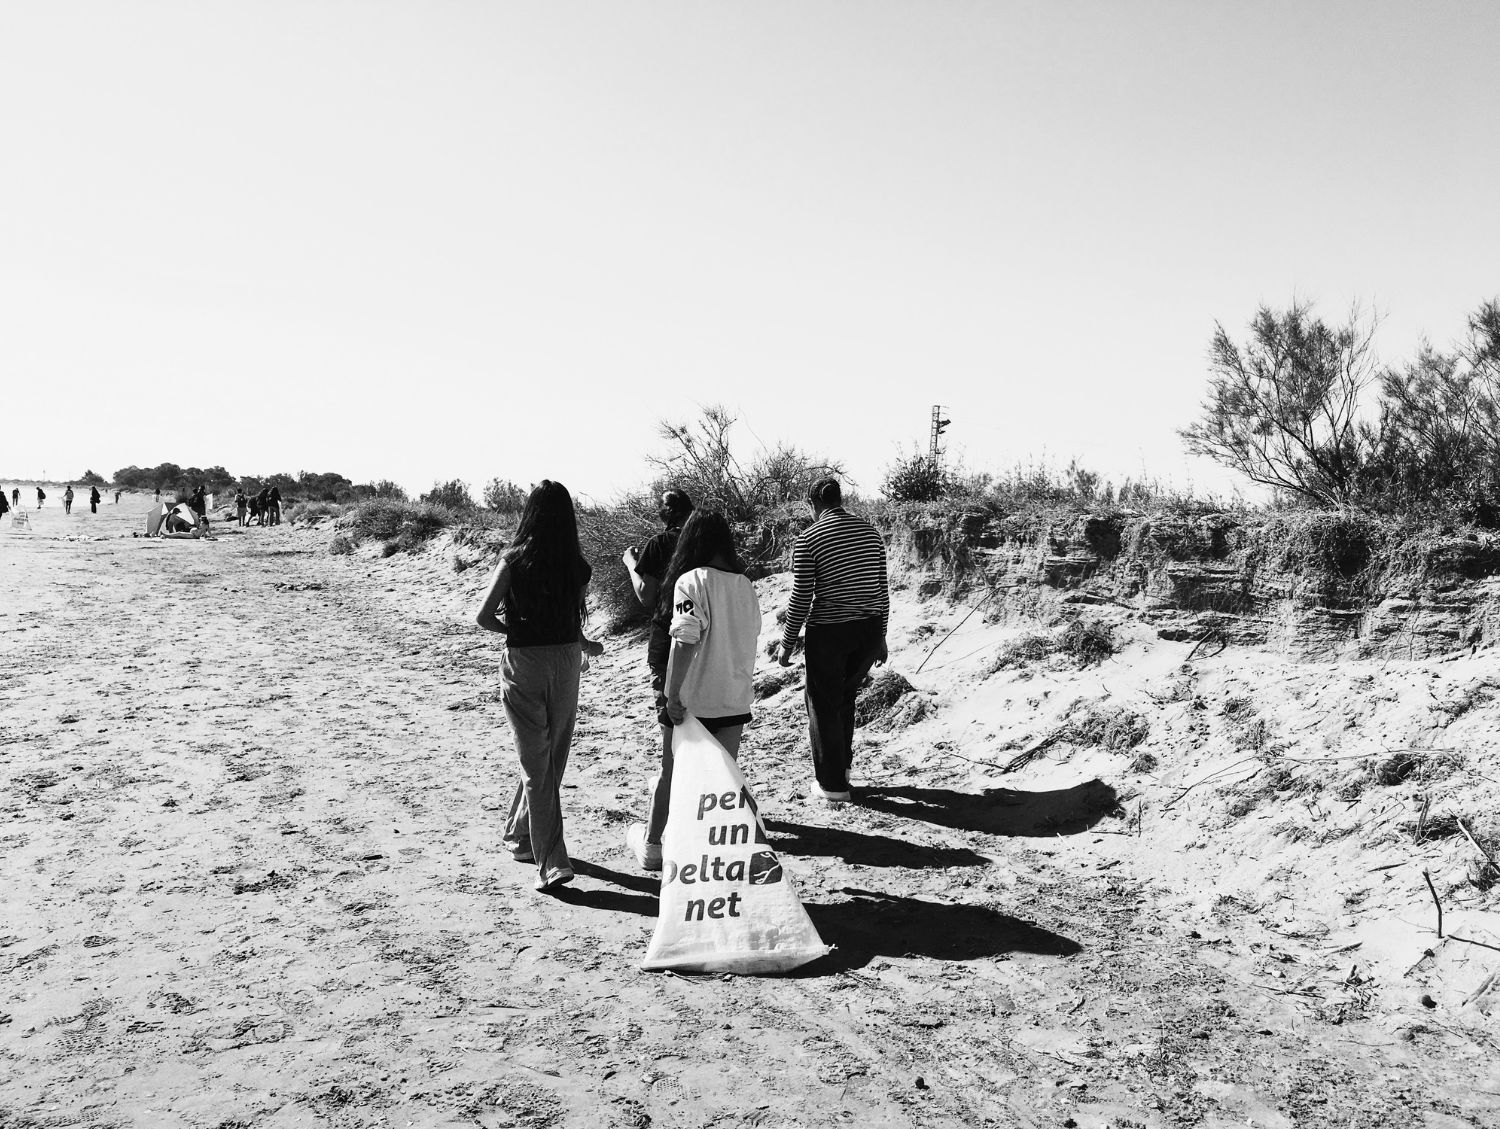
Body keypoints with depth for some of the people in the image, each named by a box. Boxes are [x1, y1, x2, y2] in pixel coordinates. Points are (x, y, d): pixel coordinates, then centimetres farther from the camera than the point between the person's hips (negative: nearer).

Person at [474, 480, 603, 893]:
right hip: (565, 661, 3)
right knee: (552, 759, 19)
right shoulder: (578, 567, -3)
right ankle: (521, 836, 37)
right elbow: (574, 624, -1)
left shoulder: (514, 560, -9)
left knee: (537, 765, 2)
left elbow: (483, 617, -13)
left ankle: (552, 862, -4)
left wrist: (515, 630, 5)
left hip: (523, 663, -2)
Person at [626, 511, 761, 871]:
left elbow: (686, 640, -20)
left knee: (672, 774, 12)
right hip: (736, 698, 4)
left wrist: (673, 693, -17)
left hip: (694, 698, -4)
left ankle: (651, 843, 27)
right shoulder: (745, 583, 4)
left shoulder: (691, 581, -14)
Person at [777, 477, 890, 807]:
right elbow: (882, 589, 8)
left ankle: (833, 785, 15)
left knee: (824, 705, 10)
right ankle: (842, 767, 32)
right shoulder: (870, 532, 5)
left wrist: (787, 643, 1)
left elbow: (800, 599, -10)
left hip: (828, 632, -5)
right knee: (845, 696, 24)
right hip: (869, 631, 5)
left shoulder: (807, 539, -9)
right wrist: (880, 637, 17)